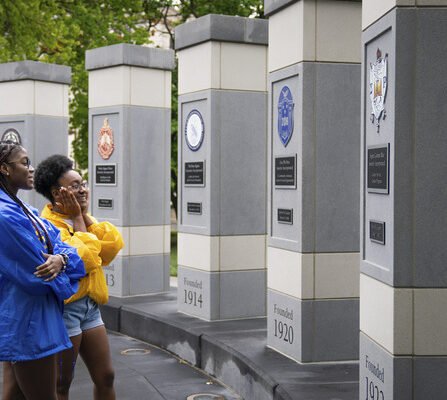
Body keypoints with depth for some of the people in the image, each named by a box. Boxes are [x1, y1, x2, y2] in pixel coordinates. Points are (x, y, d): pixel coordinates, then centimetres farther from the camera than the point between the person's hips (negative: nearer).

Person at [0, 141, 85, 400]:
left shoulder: (24, 210, 12)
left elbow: (59, 243, 7)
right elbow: (37, 277, -19)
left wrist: (62, 259, -16)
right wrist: (59, 262, 1)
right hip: (28, 323, -10)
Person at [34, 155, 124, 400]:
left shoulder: (83, 218, 12)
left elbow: (112, 246, -2)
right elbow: (83, 258, -24)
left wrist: (85, 215, -6)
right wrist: (77, 218, -14)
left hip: (90, 306, 8)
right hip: (64, 309, -8)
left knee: (105, 377, 12)